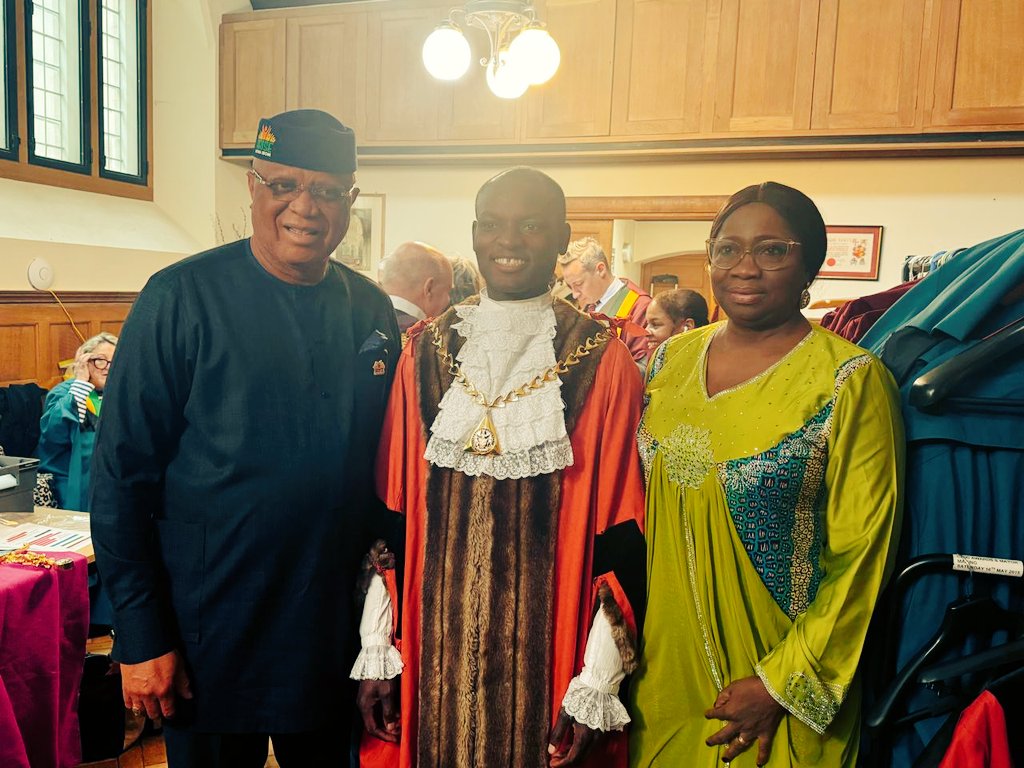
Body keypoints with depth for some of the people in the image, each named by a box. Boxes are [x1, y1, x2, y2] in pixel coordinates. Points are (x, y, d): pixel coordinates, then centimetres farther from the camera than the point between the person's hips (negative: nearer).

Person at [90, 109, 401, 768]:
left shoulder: (372, 310, 1)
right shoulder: (181, 297, -12)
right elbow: (122, 474, -11)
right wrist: (141, 637, -12)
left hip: (339, 633, 4)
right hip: (212, 641, -3)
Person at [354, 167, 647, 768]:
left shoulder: (604, 363, -8)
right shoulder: (427, 351, 1)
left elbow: (621, 533, -8)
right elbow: (391, 510, 3)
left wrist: (598, 684, -11)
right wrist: (376, 649, 1)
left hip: (546, 647, -2)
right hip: (436, 644, 3)